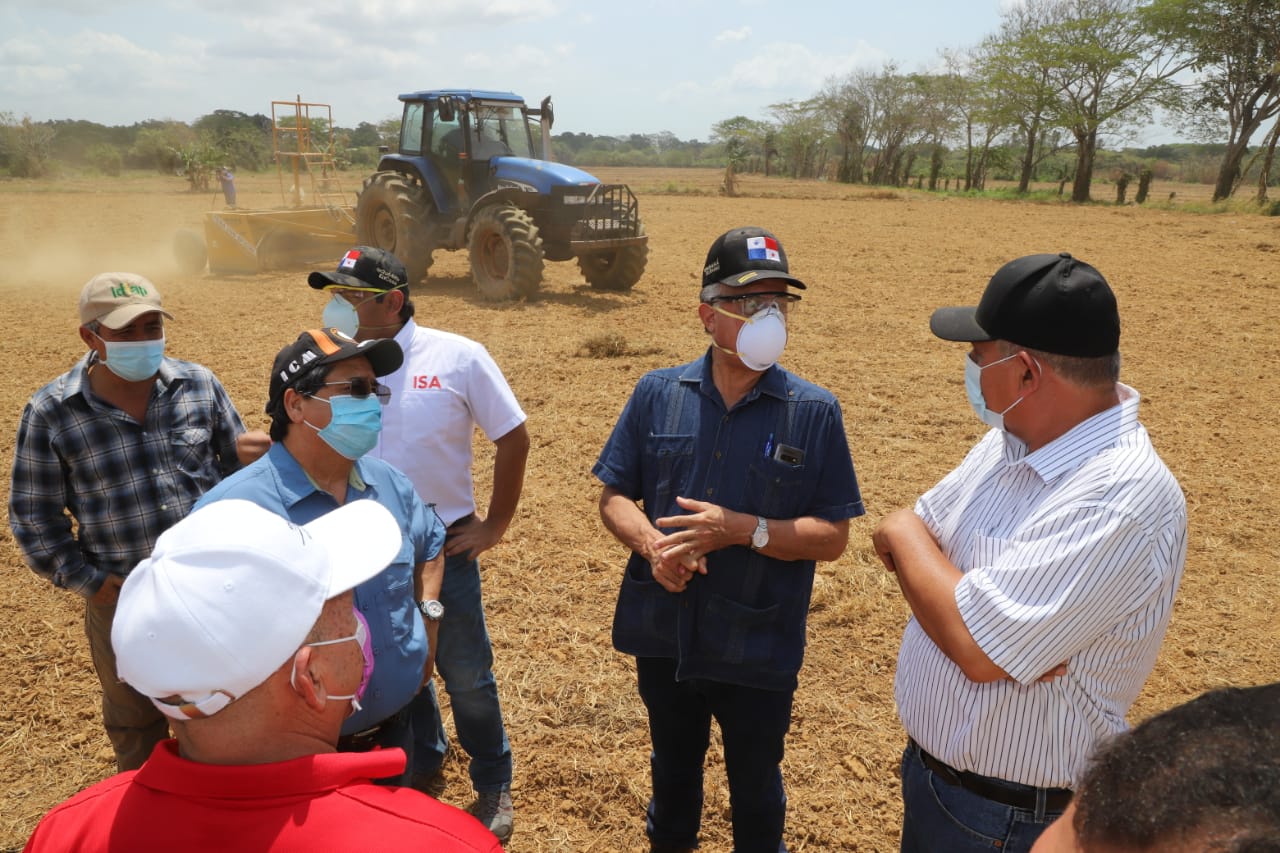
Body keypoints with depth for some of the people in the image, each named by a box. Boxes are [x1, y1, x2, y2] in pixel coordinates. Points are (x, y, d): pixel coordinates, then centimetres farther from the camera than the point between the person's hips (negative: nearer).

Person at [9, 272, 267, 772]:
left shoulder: (200, 385, -5)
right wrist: (87, 583, -8)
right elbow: (33, 516, -2)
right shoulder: (50, 414, -9)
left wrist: (253, 455, -18)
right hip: (123, 601, -1)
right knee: (135, 725, 22)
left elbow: (236, 461, 5)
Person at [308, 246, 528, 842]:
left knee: (466, 674, 9)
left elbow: (513, 439, -5)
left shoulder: (458, 358, -12)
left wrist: (495, 524, -4)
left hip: (444, 545, -2)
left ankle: (492, 785, 31)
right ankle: (422, 763, 45)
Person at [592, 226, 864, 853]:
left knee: (755, 788, 21)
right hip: (662, 635, 3)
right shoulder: (657, 394, -4)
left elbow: (832, 537, -9)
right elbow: (614, 496, 1)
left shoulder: (814, 413, -10)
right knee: (672, 770, 27)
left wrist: (743, 530, -25)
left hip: (758, 652, -2)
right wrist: (651, 542, -19)